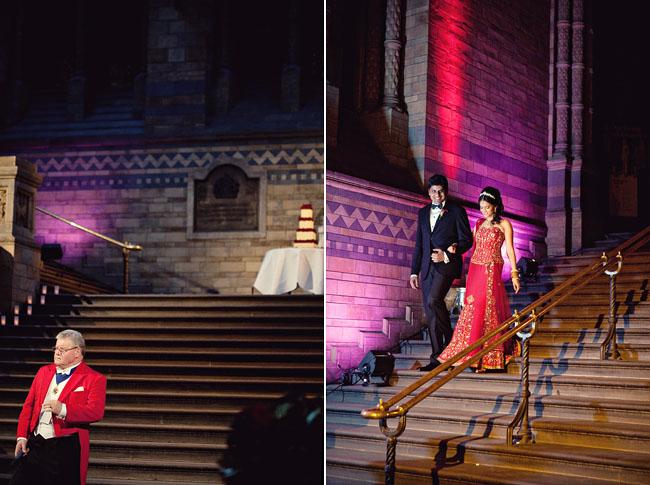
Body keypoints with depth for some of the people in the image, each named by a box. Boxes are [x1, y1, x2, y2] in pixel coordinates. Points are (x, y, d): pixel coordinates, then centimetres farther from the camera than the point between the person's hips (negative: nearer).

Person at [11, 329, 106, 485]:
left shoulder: (94, 379, -2)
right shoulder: (44, 371, 16)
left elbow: (96, 412, -16)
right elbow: (28, 406, 16)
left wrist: (63, 409, -28)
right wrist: (22, 437, 5)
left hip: (67, 448, -5)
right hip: (34, 444, 5)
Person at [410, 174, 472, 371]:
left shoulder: (457, 211, 1)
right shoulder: (423, 212, 16)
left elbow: (466, 240, -1)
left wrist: (446, 255, -14)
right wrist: (414, 271, 13)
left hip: (447, 265, -6)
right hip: (427, 267, 6)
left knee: (433, 300, -26)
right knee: (430, 314, 3)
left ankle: (449, 339, -6)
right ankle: (437, 357, 9)